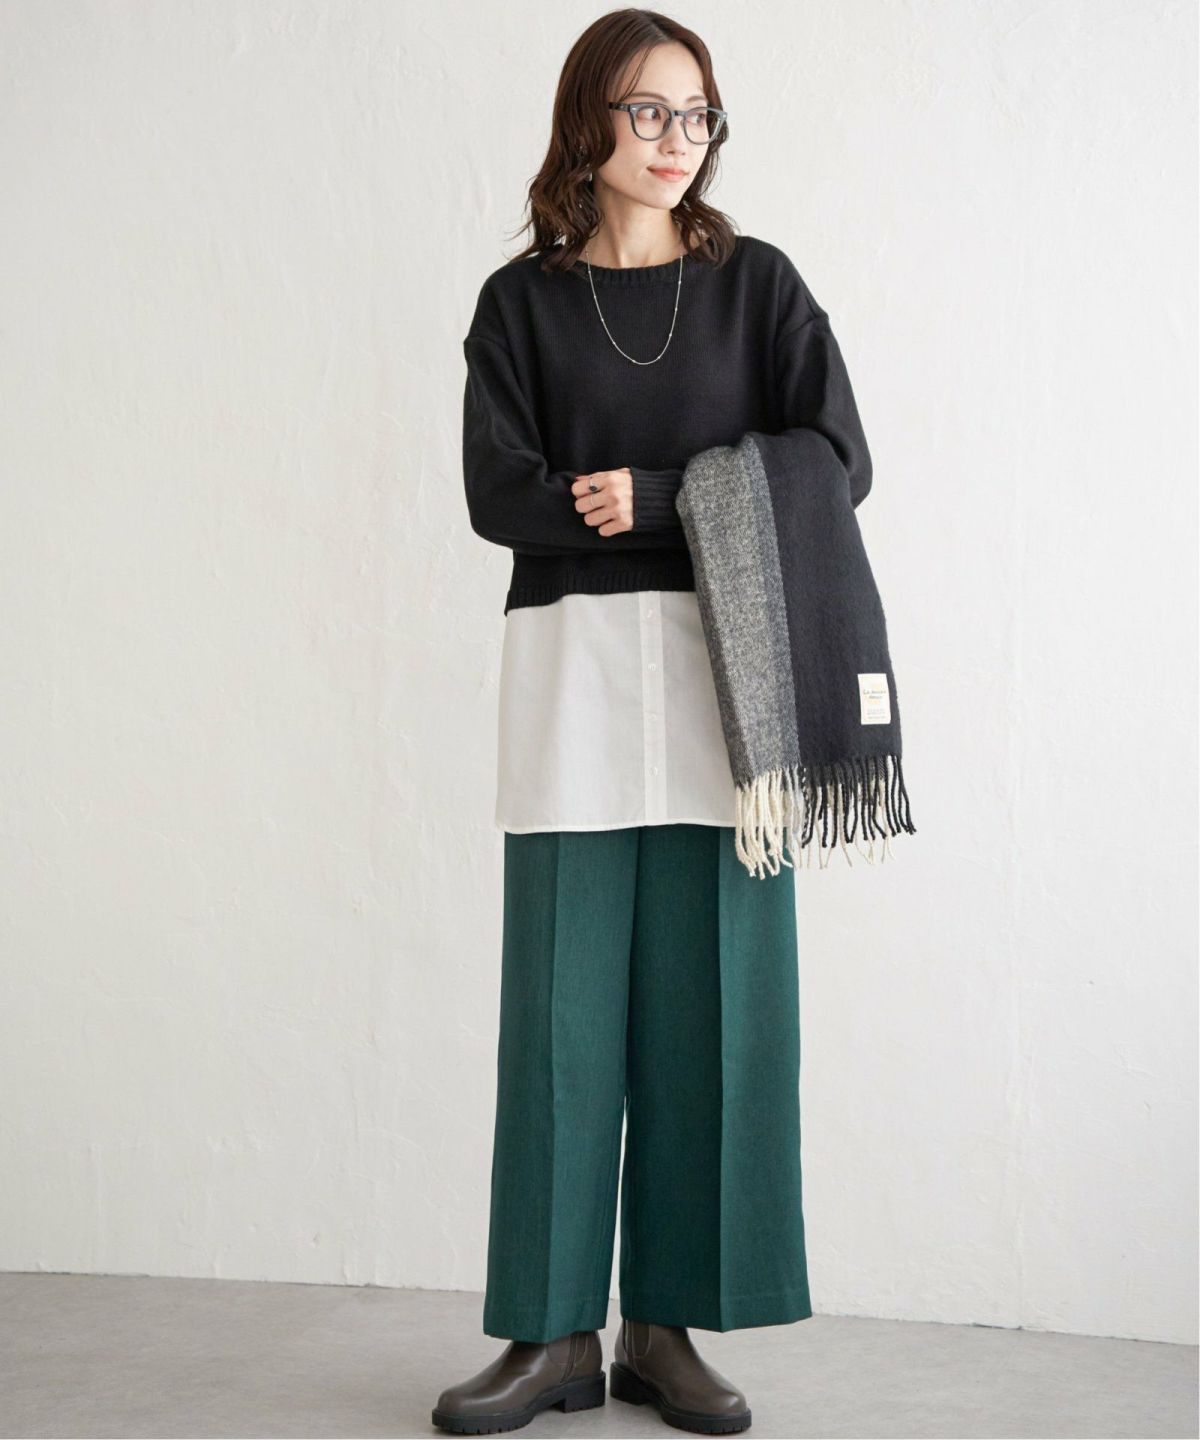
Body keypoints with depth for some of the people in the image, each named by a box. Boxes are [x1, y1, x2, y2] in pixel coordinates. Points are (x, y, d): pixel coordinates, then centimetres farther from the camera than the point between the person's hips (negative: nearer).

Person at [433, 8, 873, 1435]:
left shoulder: (756, 283, 10)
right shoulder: (522, 299, 9)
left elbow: (836, 461, 0)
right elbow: (500, 493, -4)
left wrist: (651, 495, -10)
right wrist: (715, 500, -10)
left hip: (722, 672, 1)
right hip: (571, 671, 0)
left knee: (707, 1001, 0)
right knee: (562, 1005, -1)